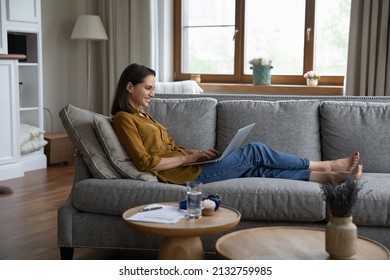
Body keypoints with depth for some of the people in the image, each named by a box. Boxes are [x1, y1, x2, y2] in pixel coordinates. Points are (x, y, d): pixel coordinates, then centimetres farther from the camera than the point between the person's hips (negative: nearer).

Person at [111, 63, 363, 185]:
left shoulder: (143, 116, 21)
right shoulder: (124, 119, -8)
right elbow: (146, 162, -18)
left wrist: (198, 152, 2)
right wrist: (190, 157, -13)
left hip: (190, 167, 9)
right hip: (185, 174, -9)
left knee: (258, 169, -1)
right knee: (254, 151, -7)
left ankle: (331, 176, 0)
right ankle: (328, 165, 4)